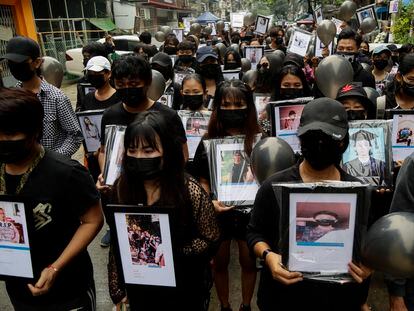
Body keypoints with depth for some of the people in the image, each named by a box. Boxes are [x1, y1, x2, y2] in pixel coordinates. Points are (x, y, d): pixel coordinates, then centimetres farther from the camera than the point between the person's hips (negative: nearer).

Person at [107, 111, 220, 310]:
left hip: (184, 289, -2)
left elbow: (211, 240, -11)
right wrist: (117, 289, -1)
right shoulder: (121, 187, -9)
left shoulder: (190, 191, -20)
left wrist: (173, 254, -23)